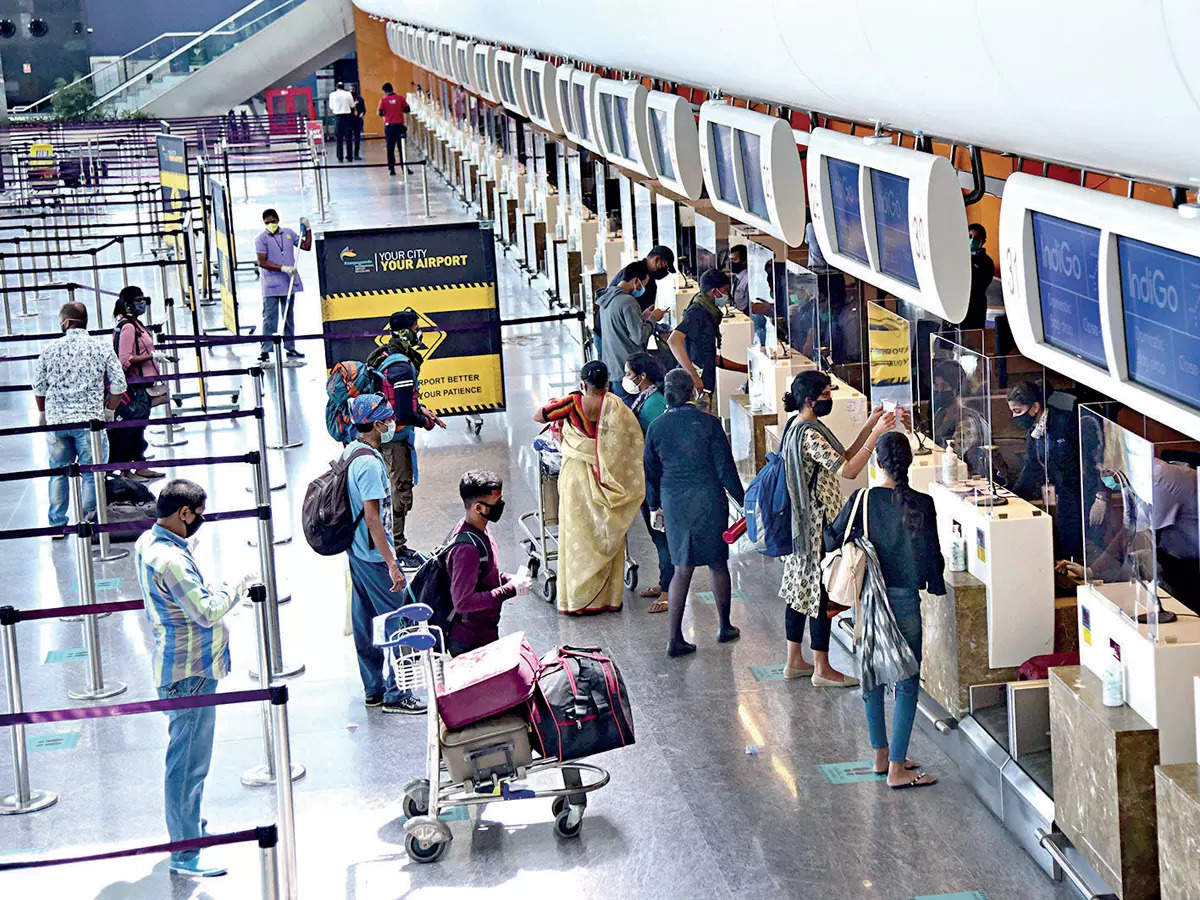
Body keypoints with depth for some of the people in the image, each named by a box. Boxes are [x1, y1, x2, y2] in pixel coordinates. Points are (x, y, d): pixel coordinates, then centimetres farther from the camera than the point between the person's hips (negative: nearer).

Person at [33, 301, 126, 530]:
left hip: (55, 420, 3)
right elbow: (119, 385, -4)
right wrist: (108, 410, 11)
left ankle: (57, 524, 19)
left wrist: (43, 413, 26)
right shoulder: (102, 348, -2)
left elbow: (38, 387, 9)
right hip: (89, 419, -2)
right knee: (91, 473, 5)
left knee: (58, 473, 15)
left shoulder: (50, 350, 2)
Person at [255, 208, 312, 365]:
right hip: (271, 286, -5)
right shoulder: (261, 239, -5)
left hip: (289, 283, 5)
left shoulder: (288, 233, 10)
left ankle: (290, 347, 19)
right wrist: (283, 268, -19)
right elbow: (262, 262, -12)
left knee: (289, 316, 12)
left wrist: (308, 229, 4)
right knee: (270, 318, -7)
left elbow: (306, 246, 14)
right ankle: (265, 351, -7)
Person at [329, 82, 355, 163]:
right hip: (347, 116, 0)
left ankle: (340, 158, 1)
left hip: (338, 117, 0)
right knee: (348, 137, 8)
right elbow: (352, 105, 7)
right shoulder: (348, 94, -1)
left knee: (339, 138, 3)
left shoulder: (332, 95, 0)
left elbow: (331, 107, 5)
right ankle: (349, 156, 9)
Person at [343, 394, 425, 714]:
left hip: (356, 552, 10)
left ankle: (374, 689, 24)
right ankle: (395, 694, 2)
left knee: (365, 622, 15)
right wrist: (391, 564, -24)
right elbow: (372, 517, -25)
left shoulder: (350, 452, 7)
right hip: (374, 555, -10)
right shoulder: (369, 463, -22)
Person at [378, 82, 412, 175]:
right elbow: (407, 109, -1)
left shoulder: (383, 100, -2)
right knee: (402, 148, 4)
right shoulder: (400, 98, -1)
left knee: (390, 148, 6)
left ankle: (391, 169, 4)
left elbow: (380, 113, -7)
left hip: (389, 126, 0)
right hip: (399, 125, 0)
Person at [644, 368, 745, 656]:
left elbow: (651, 471, 7)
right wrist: (742, 500, 4)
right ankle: (725, 627, 26)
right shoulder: (708, 423, -10)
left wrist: (655, 507, 20)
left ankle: (675, 638, 3)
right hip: (709, 500, -2)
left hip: (674, 503, 3)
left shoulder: (656, 427, -1)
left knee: (682, 569, 8)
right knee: (718, 564, 13)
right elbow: (725, 467, -7)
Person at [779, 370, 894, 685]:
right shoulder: (809, 435, -21)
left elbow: (843, 458, 13)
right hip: (817, 525, -10)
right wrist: (876, 433, -27)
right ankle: (822, 669, 6)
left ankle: (794, 660, 23)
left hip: (801, 522, 10)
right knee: (820, 592, -2)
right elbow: (847, 470, -27)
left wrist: (870, 425, 6)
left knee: (801, 588, 15)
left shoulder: (797, 427, 10)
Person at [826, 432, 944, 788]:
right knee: (907, 683, 4)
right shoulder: (921, 504, -13)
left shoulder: (860, 501, -7)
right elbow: (930, 554, -7)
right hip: (903, 600, -3)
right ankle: (897, 769, 3)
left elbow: (831, 541, 4)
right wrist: (936, 585, 11)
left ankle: (881, 755, 28)